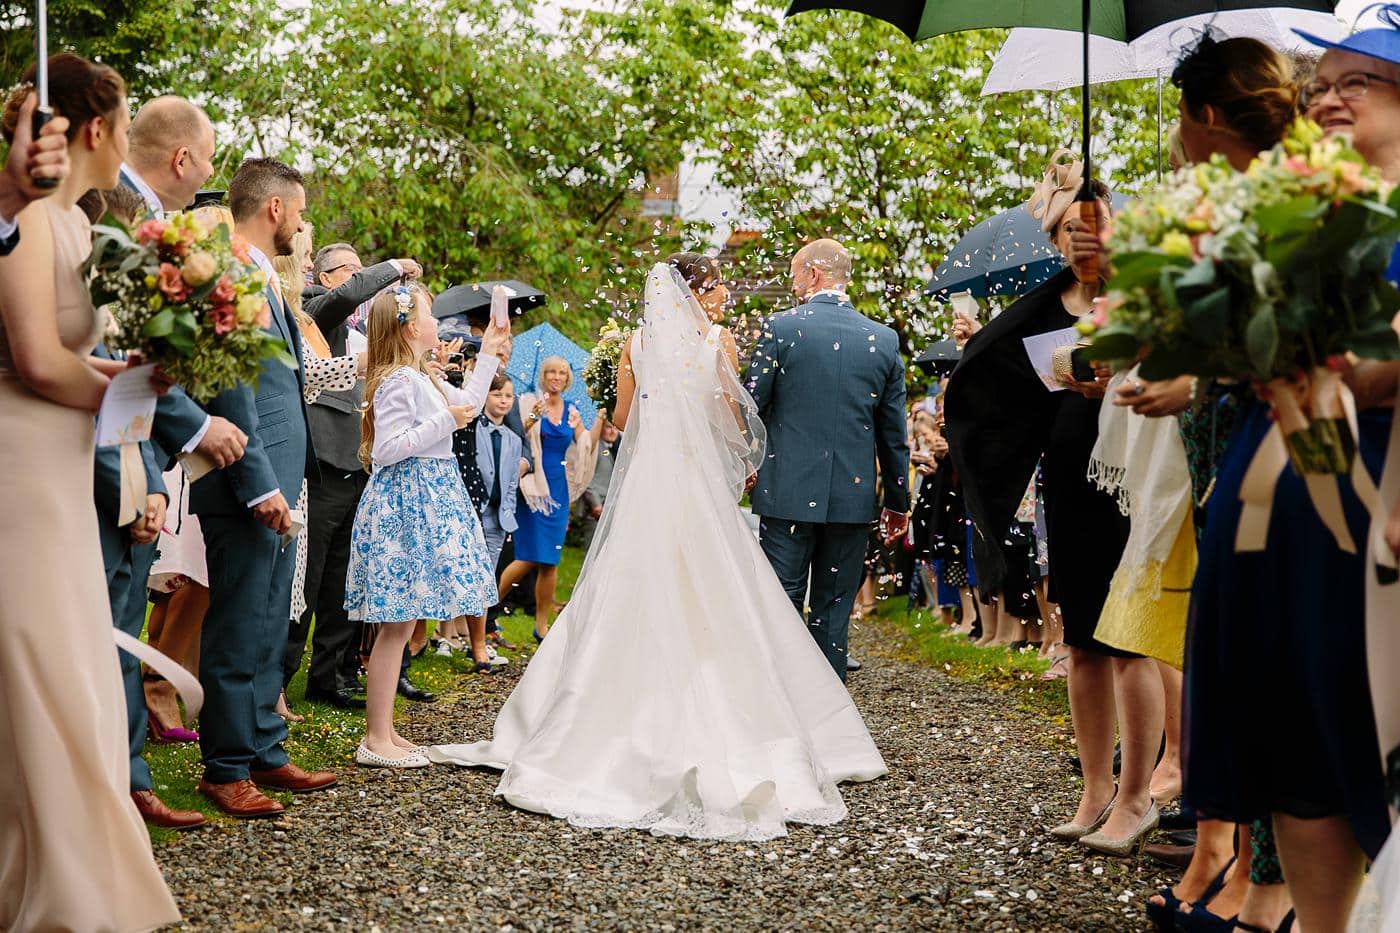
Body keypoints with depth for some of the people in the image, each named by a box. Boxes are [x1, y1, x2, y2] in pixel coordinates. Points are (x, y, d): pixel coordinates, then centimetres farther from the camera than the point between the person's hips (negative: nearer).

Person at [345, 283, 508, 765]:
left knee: (401, 623, 10)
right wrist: (444, 421, -18)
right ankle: (376, 740, -4)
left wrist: (487, 354, 28)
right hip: (405, 504, -10)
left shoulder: (422, 379, 16)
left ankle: (384, 730, 15)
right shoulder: (398, 381, -15)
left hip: (423, 505, 10)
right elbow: (387, 449, -22)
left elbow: (467, 406, 30)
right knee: (397, 625, -8)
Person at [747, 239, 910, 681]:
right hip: (852, 496, 3)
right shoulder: (884, 339, 4)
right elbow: (894, 433, 8)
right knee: (834, 611, 9)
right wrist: (898, 501, 17)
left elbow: (751, 407, -3)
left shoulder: (781, 327, -6)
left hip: (789, 493, -3)